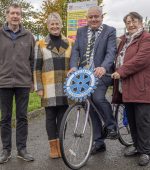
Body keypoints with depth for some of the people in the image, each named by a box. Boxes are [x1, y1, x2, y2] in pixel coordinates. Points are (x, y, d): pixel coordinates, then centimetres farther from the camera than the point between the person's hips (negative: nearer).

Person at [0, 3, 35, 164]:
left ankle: (22, 149, 17)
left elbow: (32, 60, 9)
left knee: (22, 117, 7)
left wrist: (32, 79, 6)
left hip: (23, 83, 1)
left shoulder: (28, 36, 6)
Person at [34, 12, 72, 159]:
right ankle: (53, 147, 15)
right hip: (49, 87, -2)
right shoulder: (41, 44, 2)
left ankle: (60, 145, 19)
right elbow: (37, 68, 1)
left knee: (62, 116, 6)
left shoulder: (69, 43, 10)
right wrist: (38, 87, -5)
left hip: (65, 86, 2)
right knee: (51, 116, 4)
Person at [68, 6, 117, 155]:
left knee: (98, 98, -29)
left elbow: (111, 51, -12)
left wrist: (103, 67, -32)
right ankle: (98, 142, 19)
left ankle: (111, 126, -1)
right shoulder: (81, 31, 14)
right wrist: (73, 66, -17)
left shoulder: (110, 31, 2)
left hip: (100, 73, -4)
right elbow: (75, 51, 3)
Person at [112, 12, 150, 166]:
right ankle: (137, 146, 27)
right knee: (131, 119, 13)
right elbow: (120, 59, 24)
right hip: (126, 86, 7)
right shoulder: (124, 39, 21)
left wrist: (121, 71, -18)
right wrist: (118, 72, 8)